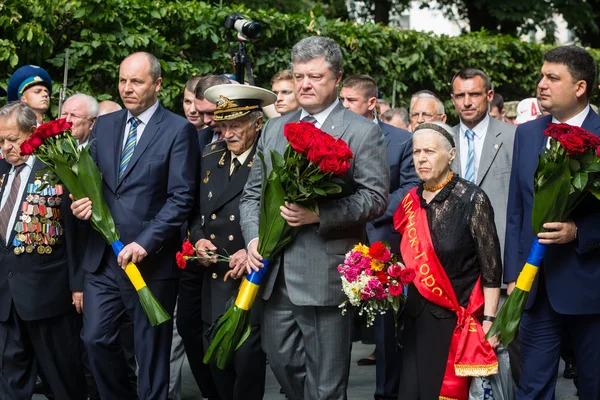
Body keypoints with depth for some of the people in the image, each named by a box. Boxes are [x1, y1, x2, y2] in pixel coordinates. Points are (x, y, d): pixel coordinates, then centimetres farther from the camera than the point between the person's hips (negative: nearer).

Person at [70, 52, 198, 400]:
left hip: (151, 259, -5)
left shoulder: (179, 130, -6)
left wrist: (145, 243, -19)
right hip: (103, 255, 5)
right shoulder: (104, 126, 12)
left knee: (151, 350, 5)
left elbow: (181, 198, -11)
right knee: (96, 338, 5)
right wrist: (84, 200, -7)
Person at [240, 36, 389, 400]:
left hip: (325, 275, -6)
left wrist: (319, 214, -22)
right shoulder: (274, 129, 15)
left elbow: (375, 198, -10)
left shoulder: (363, 132, -3)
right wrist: (253, 237, -2)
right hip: (275, 273, 6)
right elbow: (253, 193, 16)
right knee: (281, 360, 13)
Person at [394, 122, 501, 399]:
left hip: (458, 318, -5)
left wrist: (489, 320, -14)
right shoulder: (411, 201, 5)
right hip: (417, 316, 5)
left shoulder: (471, 199, -11)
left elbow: (491, 267, -10)